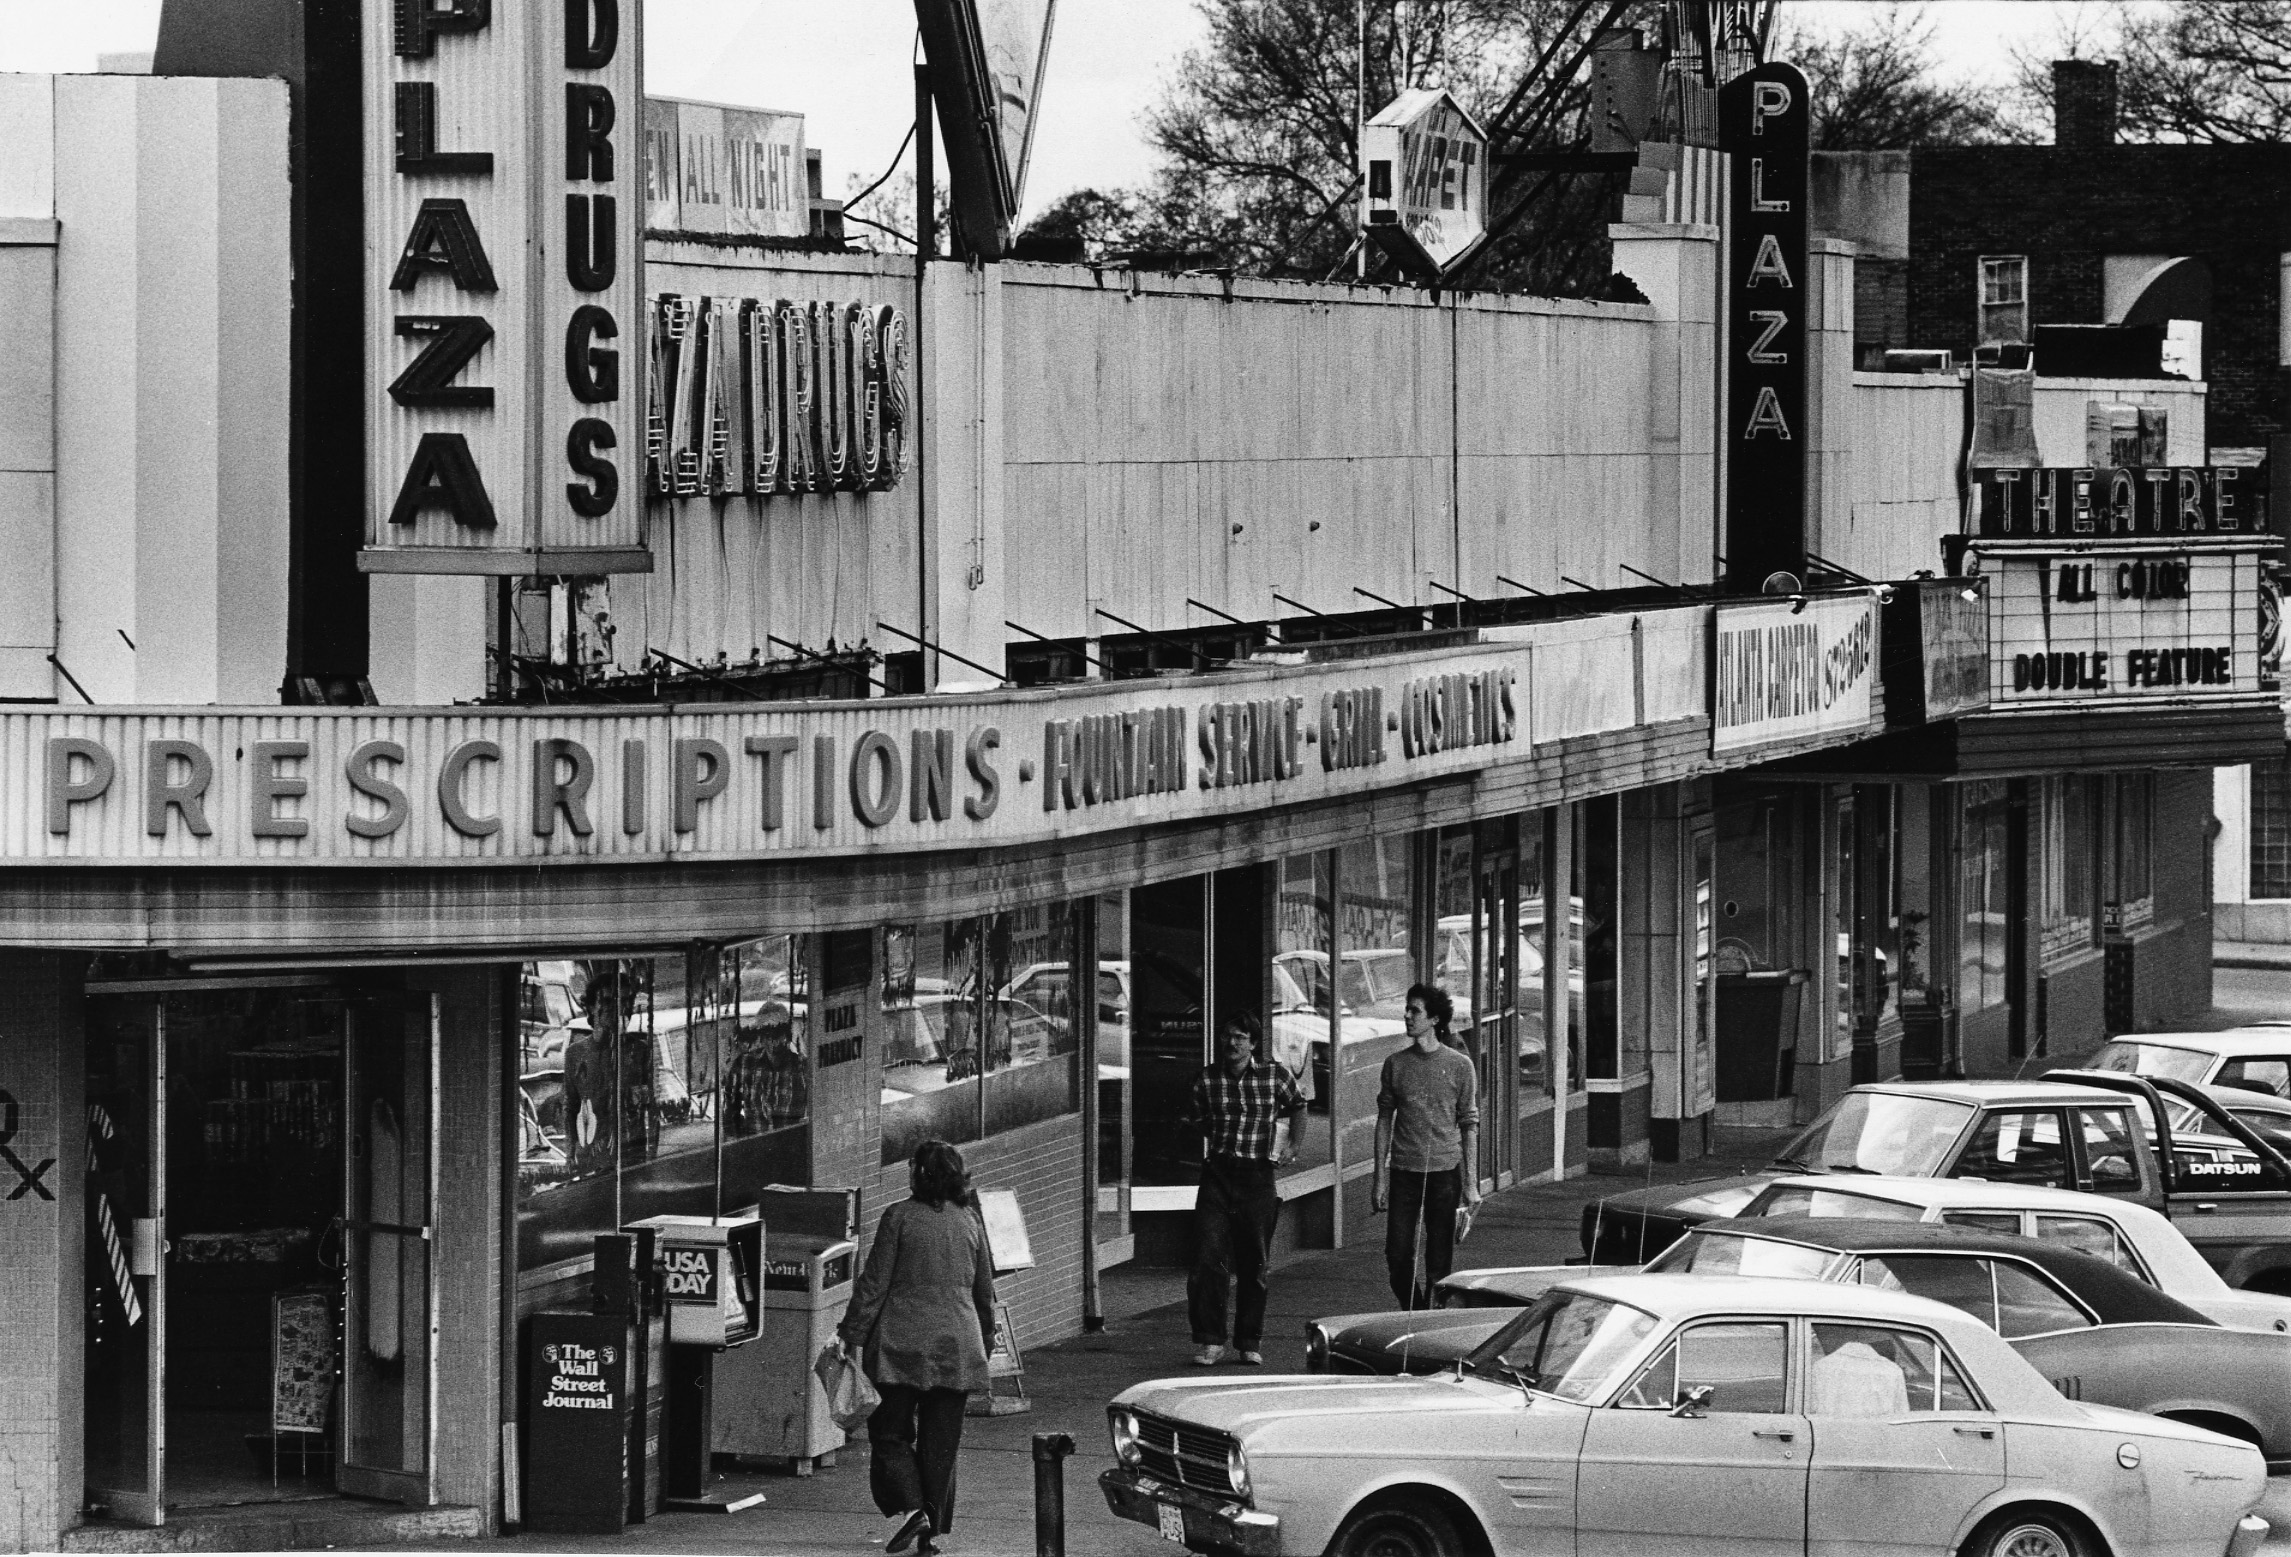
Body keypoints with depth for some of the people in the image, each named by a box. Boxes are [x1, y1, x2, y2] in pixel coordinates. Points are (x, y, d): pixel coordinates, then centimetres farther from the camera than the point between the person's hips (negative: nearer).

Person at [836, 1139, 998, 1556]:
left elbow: (874, 1283, -8)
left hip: (902, 1344, -4)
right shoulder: (969, 1221, 7)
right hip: (956, 1346, 4)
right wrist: (986, 1339, 26)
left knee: (890, 1432, 6)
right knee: (941, 1442, 8)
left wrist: (852, 1334, -4)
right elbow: (985, 1291, 14)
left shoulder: (900, 1217, -6)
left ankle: (909, 1508, -13)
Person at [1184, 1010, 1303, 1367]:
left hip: (1257, 1178, 0)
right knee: (1207, 1260, -11)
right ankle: (1209, 1342, -8)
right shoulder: (1206, 1079, 3)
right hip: (1217, 1174, 0)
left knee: (1253, 1265, 6)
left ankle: (1249, 1343, 16)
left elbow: (1297, 1106, 21)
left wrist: (1292, 1144, 10)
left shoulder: (1276, 1078, 2)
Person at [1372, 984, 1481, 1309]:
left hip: (1445, 1172, -2)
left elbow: (1469, 1125, 3)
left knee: (1440, 1263, 0)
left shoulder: (1459, 1065, 0)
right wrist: (1380, 1179, 5)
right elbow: (1384, 1120, 10)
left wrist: (1471, 1183, -1)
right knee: (1398, 1257, -2)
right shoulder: (1396, 1064, 6)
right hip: (1404, 1172, 2)